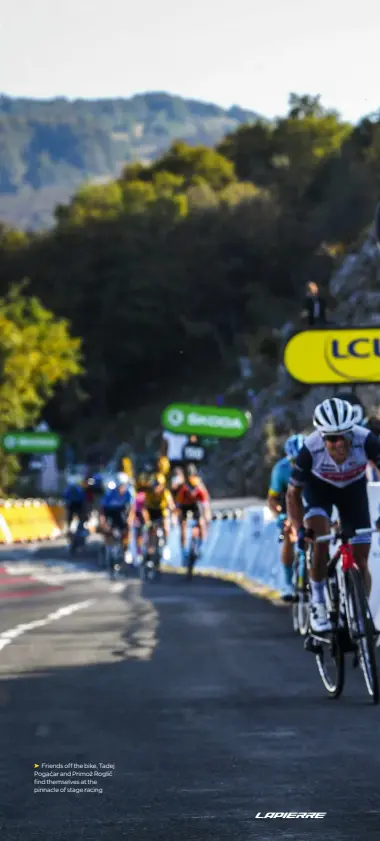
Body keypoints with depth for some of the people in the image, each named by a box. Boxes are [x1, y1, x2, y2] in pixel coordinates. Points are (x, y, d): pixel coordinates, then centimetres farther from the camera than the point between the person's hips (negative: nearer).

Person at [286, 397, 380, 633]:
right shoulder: (311, 449, -35)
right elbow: (293, 493, -21)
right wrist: (300, 529, -31)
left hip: (353, 488, 1)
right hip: (319, 487, -1)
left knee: (361, 562, -4)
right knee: (321, 541, -27)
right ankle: (318, 605, -11)